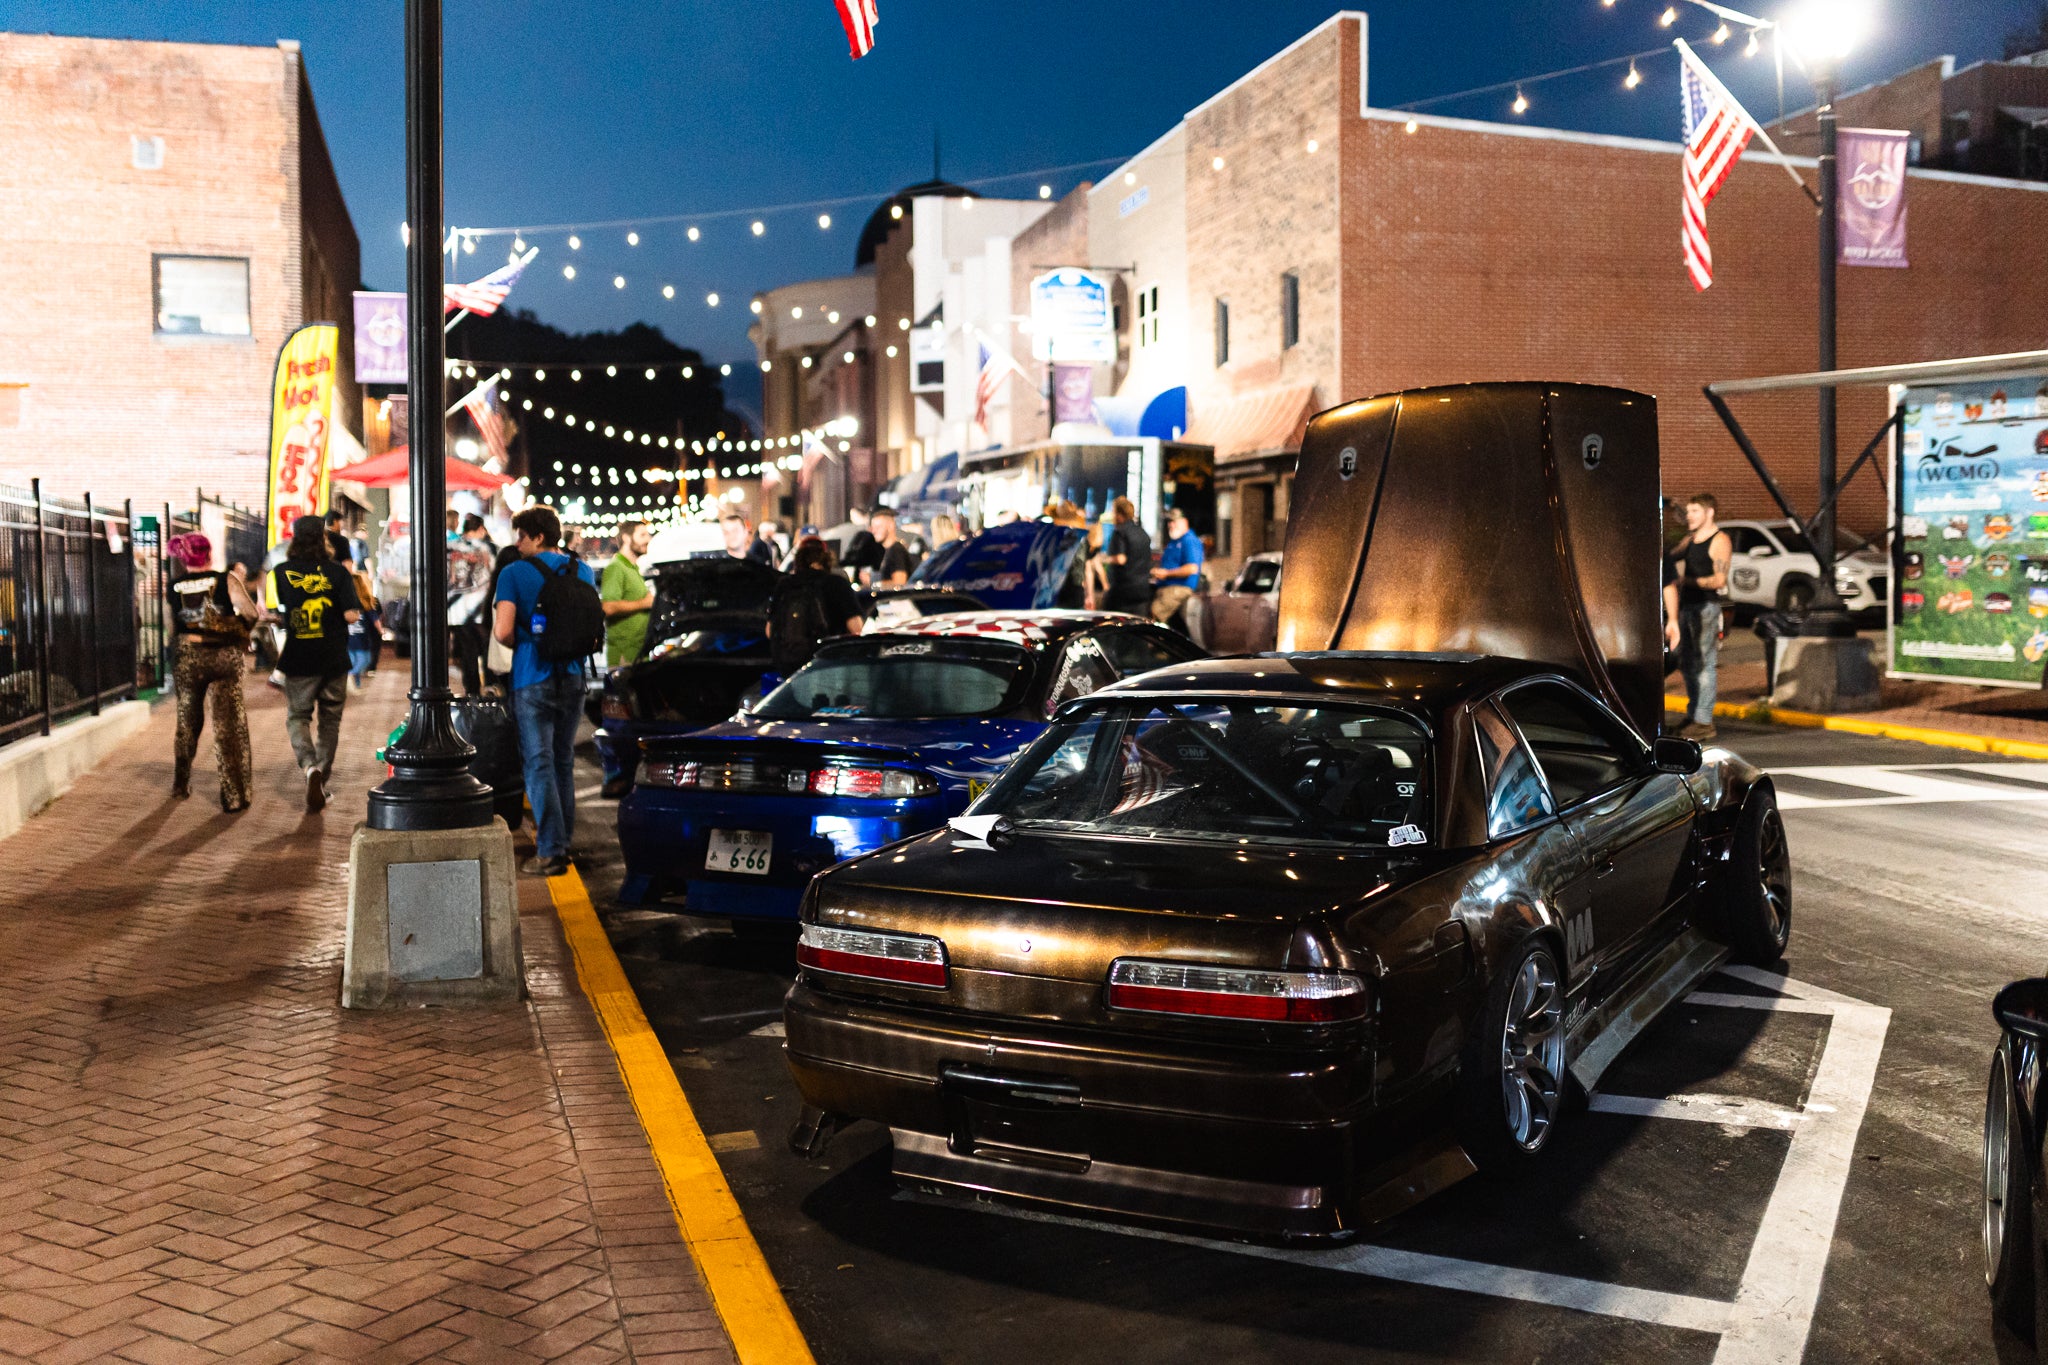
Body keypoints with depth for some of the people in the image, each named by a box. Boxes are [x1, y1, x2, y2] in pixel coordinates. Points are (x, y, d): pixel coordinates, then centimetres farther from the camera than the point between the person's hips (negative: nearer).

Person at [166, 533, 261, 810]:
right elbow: (251, 613, -12)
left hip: (186, 657, 3)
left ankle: (180, 785, 34)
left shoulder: (174, 586, 2)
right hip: (225, 656, -2)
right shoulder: (226, 581, -6)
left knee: (188, 722, 21)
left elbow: (172, 627, 10)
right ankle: (234, 797, 0)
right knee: (230, 726, 2)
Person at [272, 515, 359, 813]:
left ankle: (311, 768, -15)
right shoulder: (338, 572, -6)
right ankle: (322, 780, 18)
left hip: (298, 660, 0)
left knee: (297, 717, 10)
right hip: (334, 659, 0)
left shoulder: (282, 573, -2)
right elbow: (352, 615, -13)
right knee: (330, 720, 14)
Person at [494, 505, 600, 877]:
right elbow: (594, 622, 13)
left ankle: (550, 851, -6)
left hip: (533, 679, -5)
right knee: (563, 761, 15)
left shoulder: (514, 574, -9)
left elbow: (503, 631, -16)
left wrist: (517, 643, 4)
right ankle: (563, 840, 21)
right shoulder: (582, 571, 7)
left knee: (538, 763, -2)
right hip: (572, 676, 5)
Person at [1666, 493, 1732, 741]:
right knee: (1687, 664, 10)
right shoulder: (1689, 540, 19)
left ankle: (1704, 722, -11)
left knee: (1704, 663, -10)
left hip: (1706, 606, -8)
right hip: (1687, 605, 8)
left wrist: (1687, 581, -12)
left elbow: (1720, 580, -13)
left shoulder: (1719, 541, -6)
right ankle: (1692, 715, 18)